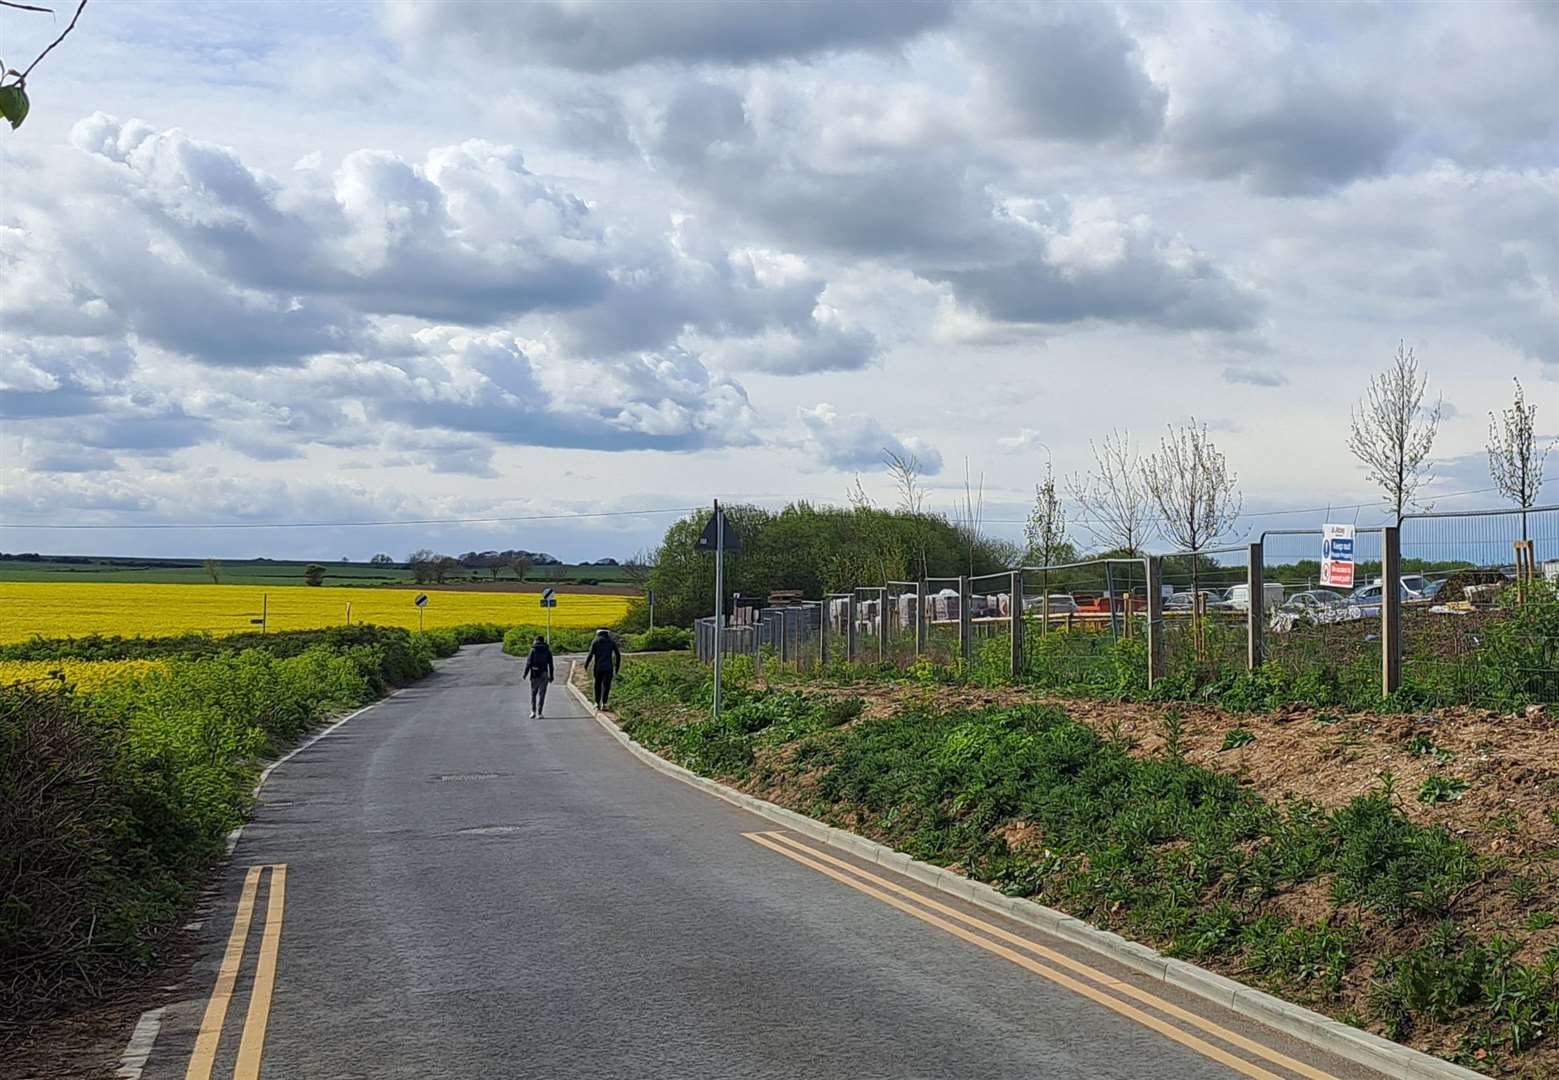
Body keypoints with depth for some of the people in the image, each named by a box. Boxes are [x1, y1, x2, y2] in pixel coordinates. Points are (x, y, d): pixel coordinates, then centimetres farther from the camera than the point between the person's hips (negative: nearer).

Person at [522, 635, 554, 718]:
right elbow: (550, 664, 3)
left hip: (535, 674, -1)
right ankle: (539, 713, 0)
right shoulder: (547, 651, 3)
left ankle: (533, 711, 0)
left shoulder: (533, 650, -3)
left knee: (533, 693, 11)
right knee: (541, 694, 5)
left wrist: (525, 674, -1)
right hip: (544, 674, 1)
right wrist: (551, 676, 9)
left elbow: (528, 663, -7)